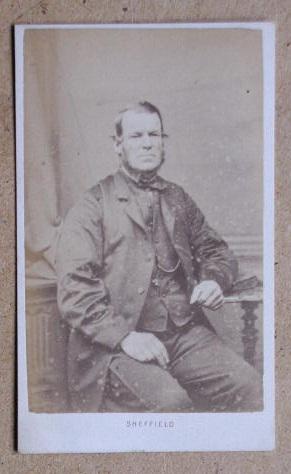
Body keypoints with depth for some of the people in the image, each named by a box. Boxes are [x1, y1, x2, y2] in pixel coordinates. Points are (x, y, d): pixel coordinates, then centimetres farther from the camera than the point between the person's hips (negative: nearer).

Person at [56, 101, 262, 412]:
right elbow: (74, 289, -7)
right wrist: (124, 336, -19)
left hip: (185, 333, 5)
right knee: (169, 400, -29)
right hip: (116, 343, -4)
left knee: (248, 385, -17)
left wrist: (214, 280, 1)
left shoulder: (178, 199, 19)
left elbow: (216, 251, 25)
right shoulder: (93, 206, 2)